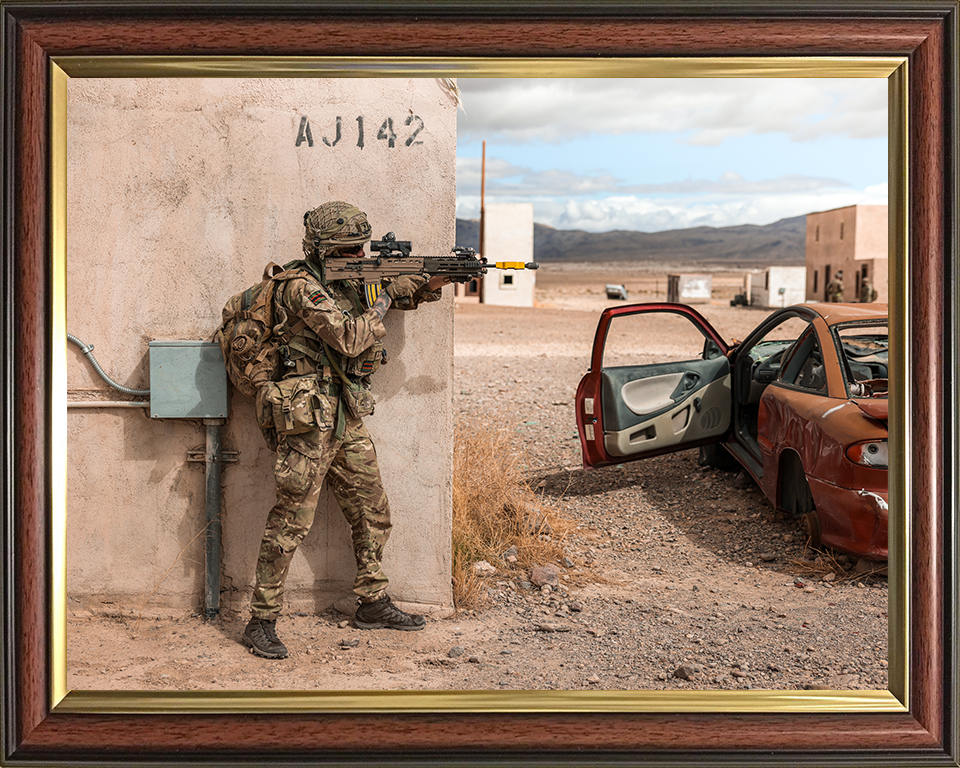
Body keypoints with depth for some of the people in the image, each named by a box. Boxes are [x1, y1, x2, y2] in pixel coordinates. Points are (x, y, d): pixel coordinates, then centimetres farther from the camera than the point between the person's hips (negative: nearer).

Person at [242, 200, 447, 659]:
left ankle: (373, 604, 27)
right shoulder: (303, 288, -12)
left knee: (372, 515, 14)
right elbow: (350, 339, -21)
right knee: (291, 521, -7)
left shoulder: (352, 283, 13)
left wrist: (428, 285, 3)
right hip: (308, 422, -9)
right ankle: (261, 623, 1)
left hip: (347, 424, 9)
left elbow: (405, 296, 25)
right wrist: (385, 297, -9)